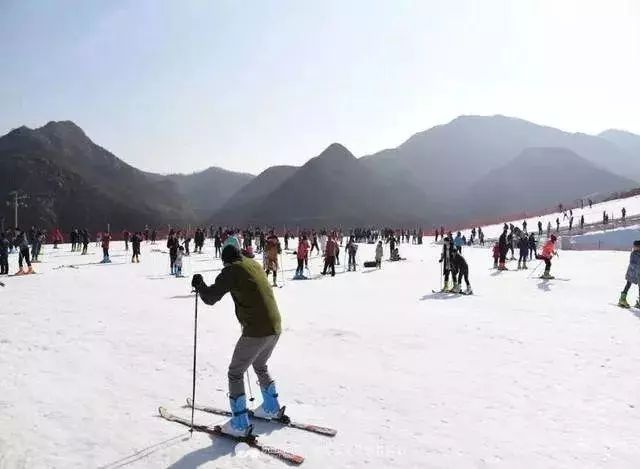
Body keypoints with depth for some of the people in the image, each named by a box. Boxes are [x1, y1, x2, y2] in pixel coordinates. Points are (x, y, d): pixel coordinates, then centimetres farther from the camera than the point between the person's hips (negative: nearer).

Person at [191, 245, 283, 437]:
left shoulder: (232, 270, -8)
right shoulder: (254, 265, 13)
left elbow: (210, 297, -10)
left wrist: (198, 284, 9)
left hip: (256, 331, -8)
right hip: (275, 328, 8)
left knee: (235, 373, 8)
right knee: (260, 366, 30)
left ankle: (240, 424, 9)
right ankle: (272, 408, 40)